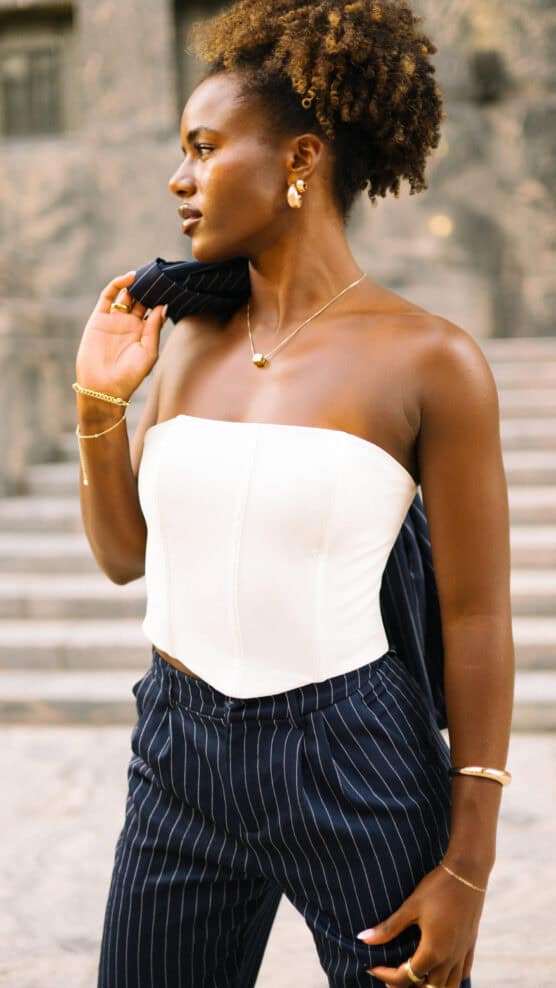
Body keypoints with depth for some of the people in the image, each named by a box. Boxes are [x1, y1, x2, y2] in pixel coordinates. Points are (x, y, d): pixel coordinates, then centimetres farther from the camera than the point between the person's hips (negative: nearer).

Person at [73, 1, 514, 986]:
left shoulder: (429, 360, -10)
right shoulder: (189, 340, 5)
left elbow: (477, 619, -8)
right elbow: (125, 553, 13)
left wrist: (468, 867, -9)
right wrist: (98, 402, -1)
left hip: (354, 766, -5)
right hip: (179, 760, 5)